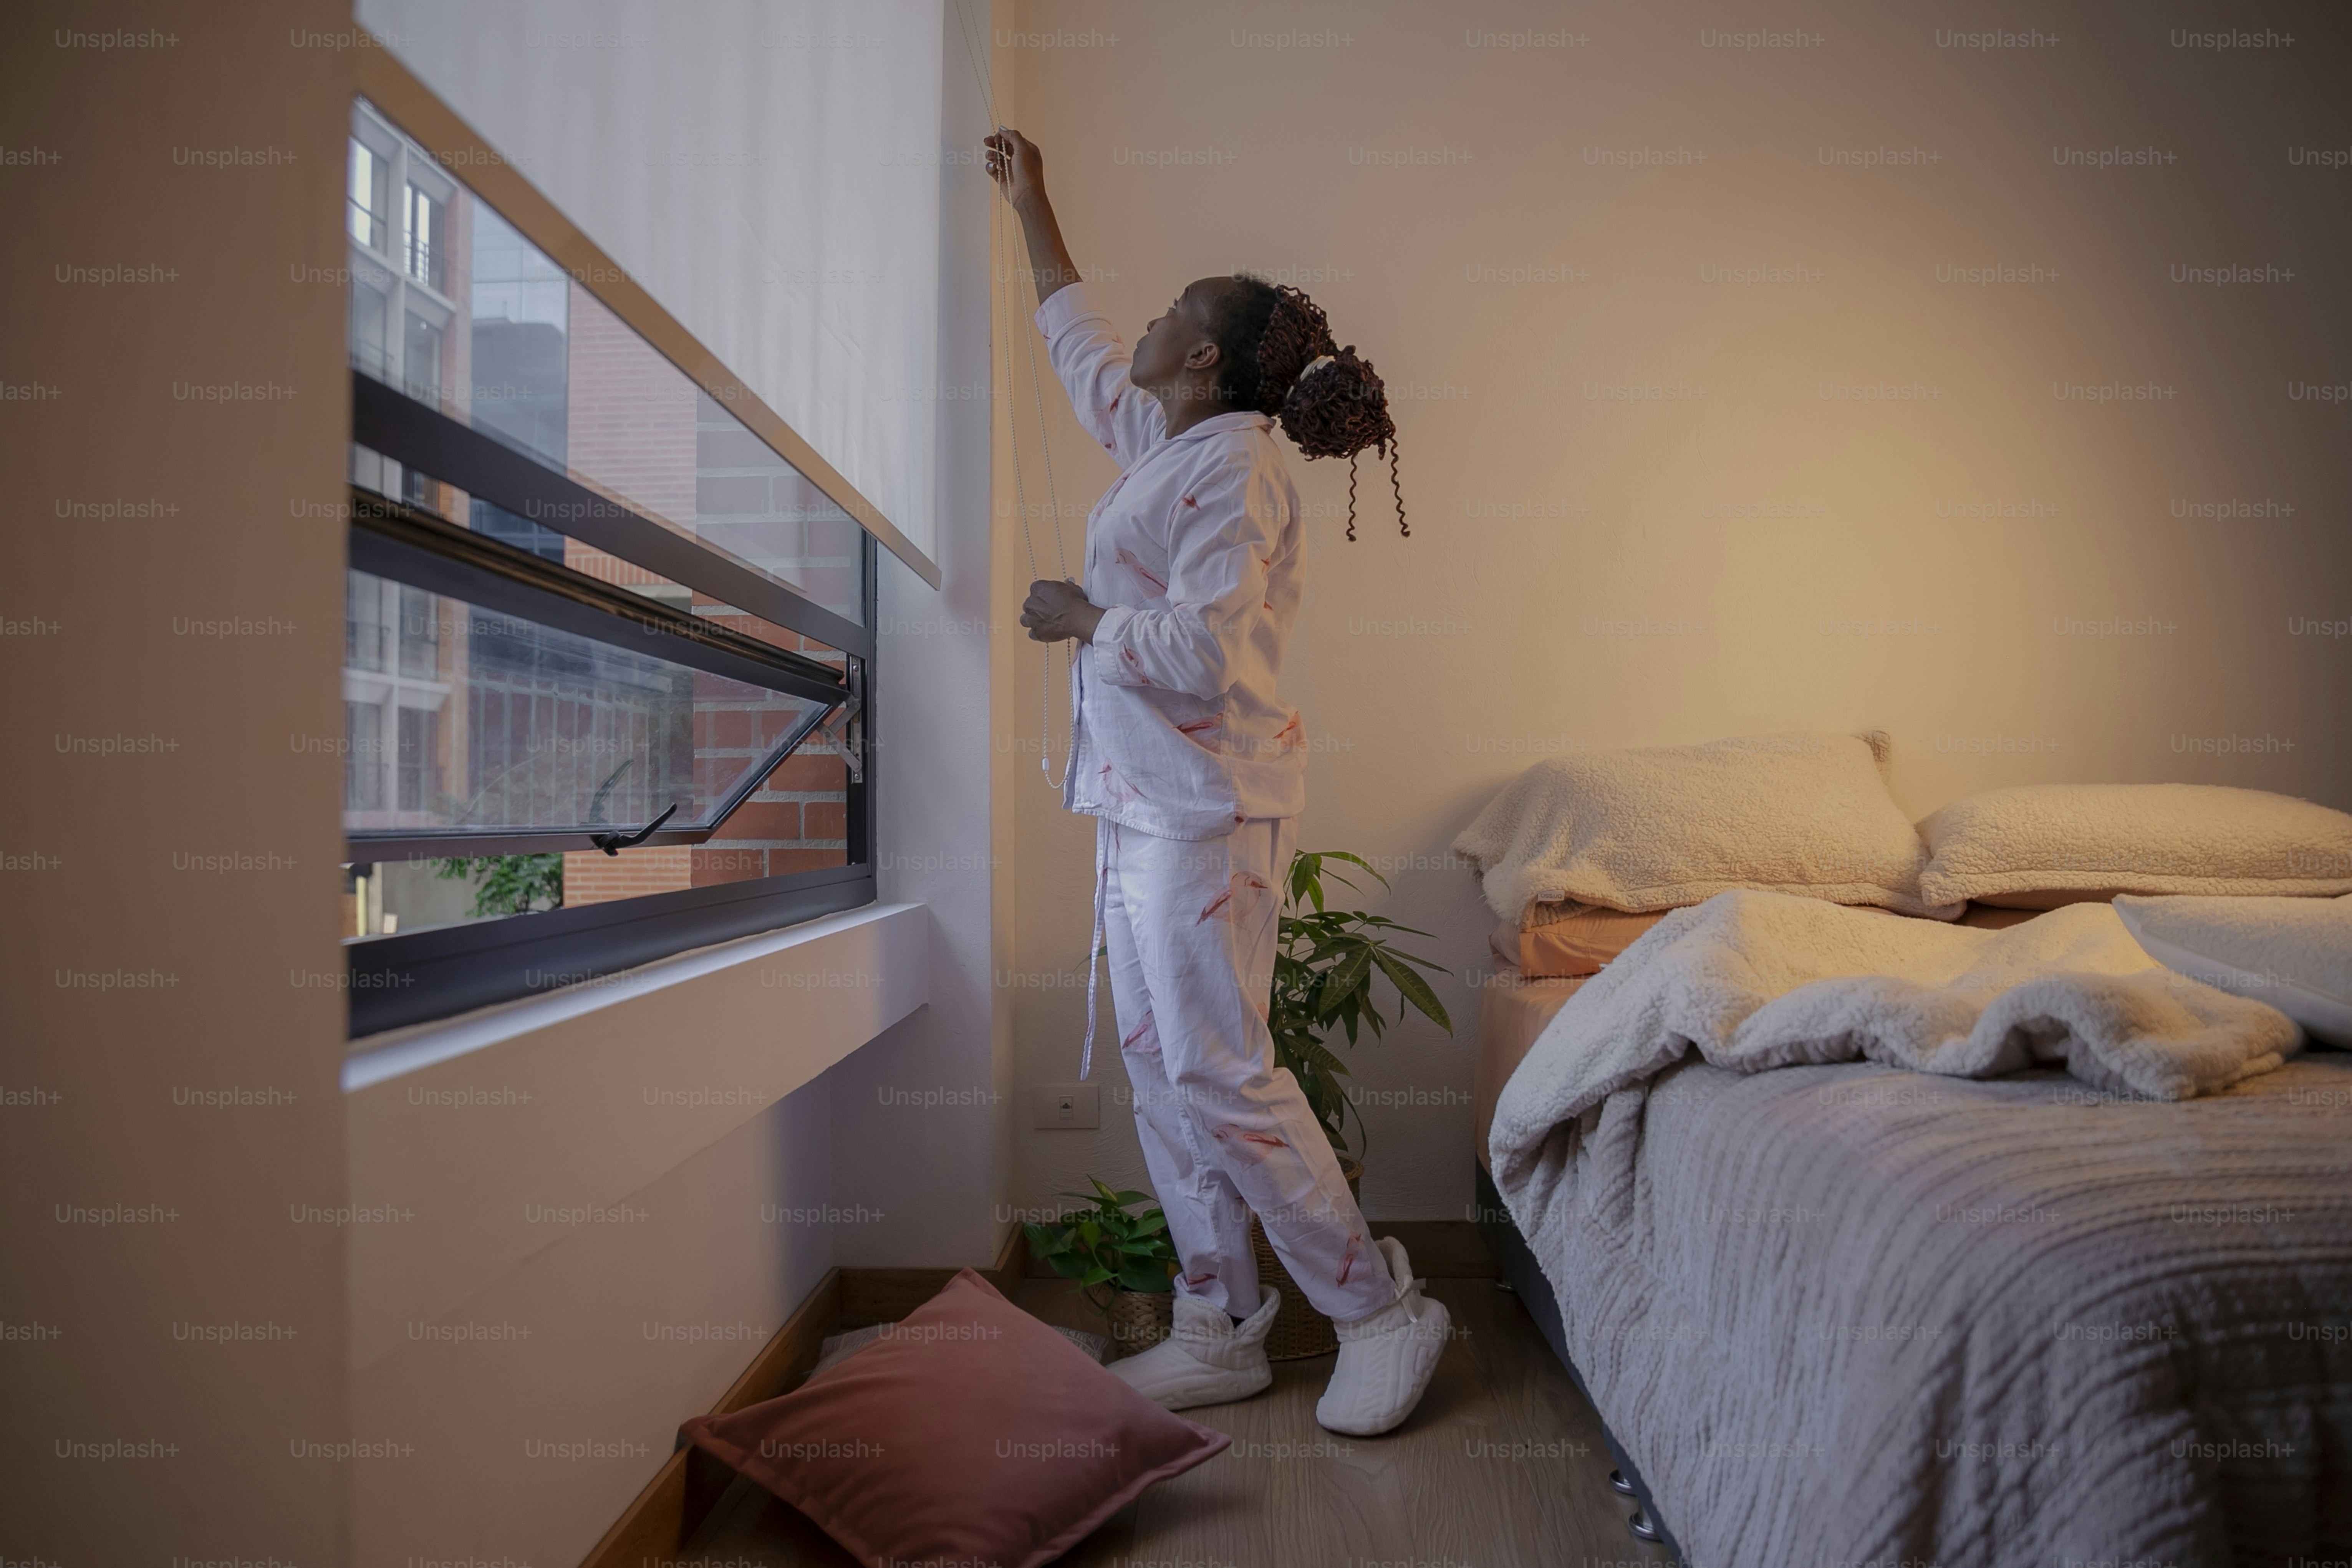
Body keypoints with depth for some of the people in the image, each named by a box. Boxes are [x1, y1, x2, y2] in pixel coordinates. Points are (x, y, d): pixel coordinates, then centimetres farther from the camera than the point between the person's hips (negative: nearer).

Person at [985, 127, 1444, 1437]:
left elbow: (1202, 650, -23)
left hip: (1207, 804, -10)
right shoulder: (1165, 441, 16)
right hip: (1145, 802, 10)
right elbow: (1085, 349, 34)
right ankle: (1222, 1333, 22)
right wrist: (1032, 207, 41)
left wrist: (1080, 616, -8)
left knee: (1219, 1074, -6)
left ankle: (1384, 1307, 12)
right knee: (1162, 1072, 10)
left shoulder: (1236, 465, -12)